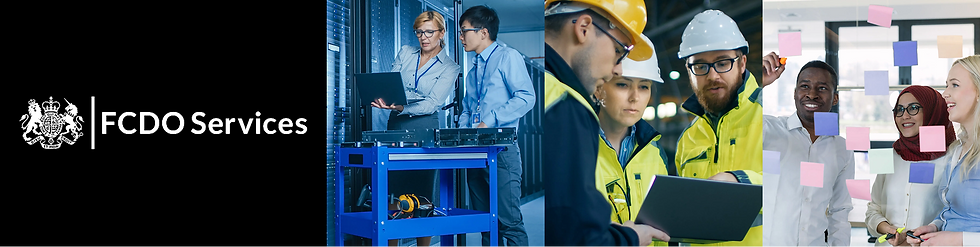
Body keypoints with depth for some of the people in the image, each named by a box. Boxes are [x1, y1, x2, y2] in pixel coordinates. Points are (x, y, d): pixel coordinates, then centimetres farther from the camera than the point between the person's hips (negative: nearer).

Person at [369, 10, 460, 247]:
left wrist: (401, 107, -26)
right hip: (396, 124, 3)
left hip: (424, 127, -3)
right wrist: (383, 100, -17)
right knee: (393, 193, -2)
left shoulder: (449, 67, 1)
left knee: (423, 195, -2)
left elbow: (432, 103, -10)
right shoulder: (405, 53, 11)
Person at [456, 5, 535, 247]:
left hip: (501, 148, -8)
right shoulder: (474, 69, 22)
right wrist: (463, 128, 6)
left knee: (509, 221, -12)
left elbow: (525, 97, -13)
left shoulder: (508, 57, -2)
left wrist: (490, 121, -17)